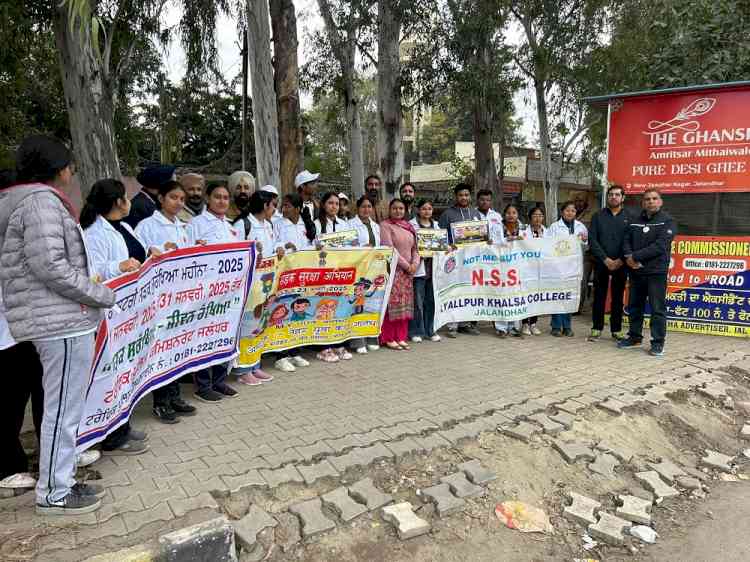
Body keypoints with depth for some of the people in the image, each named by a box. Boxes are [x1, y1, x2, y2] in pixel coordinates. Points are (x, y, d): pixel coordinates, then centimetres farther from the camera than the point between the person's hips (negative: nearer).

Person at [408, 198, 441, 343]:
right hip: (419, 265, -5)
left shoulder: (435, 224, 17)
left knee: (431, 300, 9)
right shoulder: (412, 224, -3)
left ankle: (430, 330, 19)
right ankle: (416, 331, 7)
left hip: (433, 266, 5)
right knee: (418, 301, -3)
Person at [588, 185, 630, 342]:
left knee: (618, 298, 6)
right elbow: (592, 240, -3)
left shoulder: (629, 217, 4)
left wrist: (621, 260, -12)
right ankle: (596, 329, 12)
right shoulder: (598, 216, 5)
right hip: (601, 263, 0)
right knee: (599, 296, 4)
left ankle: (616, 330, 15)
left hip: (620, 264, 0)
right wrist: (605, 259, -12)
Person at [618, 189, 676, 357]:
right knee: (634, 306, 13)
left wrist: (636, 256, -17)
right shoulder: (634, 221, 13)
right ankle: (635, 337, 27)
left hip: (656, 272, -5)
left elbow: (660, 246, -14)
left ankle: (658, 343, 7)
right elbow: (626, 241, 7)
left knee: (657, 309, -1)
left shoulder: (667, 221, -2)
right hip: (635, 271, 5)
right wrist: (629, 257, -14)